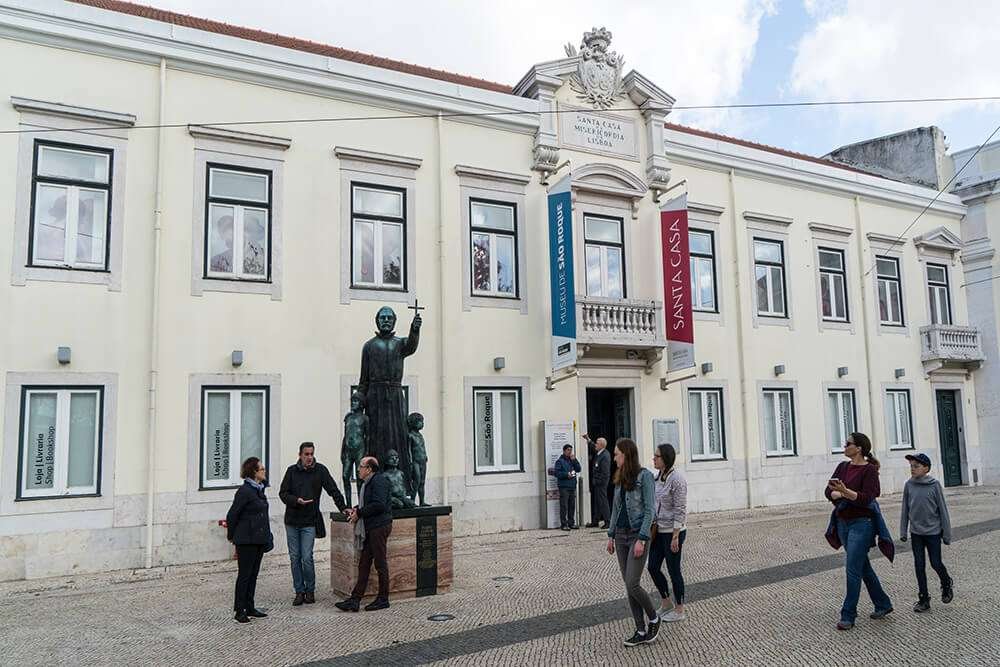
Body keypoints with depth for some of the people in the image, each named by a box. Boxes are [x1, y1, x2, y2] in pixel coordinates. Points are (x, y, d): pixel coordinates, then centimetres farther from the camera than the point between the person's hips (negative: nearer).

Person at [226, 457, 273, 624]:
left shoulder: (259, 489, 10)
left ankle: (250, 608, 22)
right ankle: (239, 611, 9)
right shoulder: (244, 491, -17)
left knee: (253, 574, 13)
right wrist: (232, 536, -1)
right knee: (244, 575, 0)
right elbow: (232, 515, -13)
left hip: (259, 539, 8)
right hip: (246, 540, -8)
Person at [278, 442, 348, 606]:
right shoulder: (292, 470, 1)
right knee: (294, 557, 7)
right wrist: (297, 500, -17)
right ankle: (299, 591, 18)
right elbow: (283, 493, 1)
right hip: (292, 520, 2)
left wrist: (343, 508, -9)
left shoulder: (320, 470, -2)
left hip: (309, 521, -2)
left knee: (307, 557, -6)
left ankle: (310, 590, 12)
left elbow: (333, 490, -1)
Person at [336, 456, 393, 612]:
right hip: (369, 528, 10)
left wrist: (359, 513, -14)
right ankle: (355, 599, 9)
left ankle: (383, 599, 9)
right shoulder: (367, 482, 19)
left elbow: (378, 505, -22)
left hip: (379, 527, -10)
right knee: (364, 564, 8)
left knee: (380, 563, -1)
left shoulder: (379, 481, -12)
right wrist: (355, 510, 8)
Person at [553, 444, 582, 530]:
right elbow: (556, 473, -10)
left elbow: (578, 469, 6)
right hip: (564, 487, -6)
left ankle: (571, 523, 18)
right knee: (564, 507, -6)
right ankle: (563, 524, -2)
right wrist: (566, 474, -17)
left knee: (572, 506, 9)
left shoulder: (572, 460, 16)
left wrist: (574, 460, -4)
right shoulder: (560, 461, -2)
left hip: (572, 486, 6)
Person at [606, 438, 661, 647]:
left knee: (632, 585, -9)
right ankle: (641, 631, 18)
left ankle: (654, 618, 16)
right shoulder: (620, 478, 9)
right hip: (621, 536, 7)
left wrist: (642, 540, -18)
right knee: (629, 586, 8)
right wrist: (611, 535, 12)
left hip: (637, 535, -7)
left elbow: (649, 510, -13)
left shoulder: (644, 476, -11)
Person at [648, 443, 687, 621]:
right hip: (659, 531, 8)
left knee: (674, 571, 5)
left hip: (673, 532, -8)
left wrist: (675, 537, -19)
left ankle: (679, 610, 22)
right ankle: (665, 604, 31)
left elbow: (680, 510, -19)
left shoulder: (677, 479, -20)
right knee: (653, 568, 12)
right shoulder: (659, 476, 5)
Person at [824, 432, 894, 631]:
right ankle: (883, 605, 33)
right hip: (843, 522, 7)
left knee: (853, 569, -6)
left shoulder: (869, 469, -12)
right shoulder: (843, 467, 9)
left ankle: (848, 616, 2)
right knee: (863, 566, 17)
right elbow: (828, 491, 2)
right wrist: (843, 495, -17)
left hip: (862, 523, -7)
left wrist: (845, 491, -35)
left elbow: (867, 498, -21)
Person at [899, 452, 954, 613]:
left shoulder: (934, 485, -11)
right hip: (916, 532, 3)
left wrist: (947, 534, -3)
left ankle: (947, 584, 37)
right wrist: (903, 532, 6)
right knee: (919, 566, 7)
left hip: (933, 532, -3)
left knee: (936, 563, 5)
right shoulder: (908, 485, -2)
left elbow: (942, 509, -5)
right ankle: (923, 599, 17)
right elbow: (905, 510, 5)